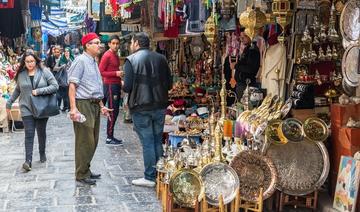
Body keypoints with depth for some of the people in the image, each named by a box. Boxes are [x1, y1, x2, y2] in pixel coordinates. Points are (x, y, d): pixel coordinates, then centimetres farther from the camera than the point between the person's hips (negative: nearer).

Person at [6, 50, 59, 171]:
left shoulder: (44, 72, -4)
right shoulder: (21, 74, 4)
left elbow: (55, 86, -8)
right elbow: (17, 90, 17)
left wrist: (39, 91, -16)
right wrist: (9, 103, 21)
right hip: (26, 108, 1)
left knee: (41, 132, 13)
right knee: (29, 134, -6)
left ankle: (42, 153, 33)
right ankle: (28, 160, -10)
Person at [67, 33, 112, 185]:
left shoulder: (94, 62, 17)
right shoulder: (81, 61, -9)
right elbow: (72, 85, -16)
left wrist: (101, 106, 22)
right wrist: (73, 108, -23)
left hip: (95, 105, 9)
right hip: (83, 104, -9)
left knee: (93, 140, 13)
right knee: (85, 141, -4)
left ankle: (86, 170, 26)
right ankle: (81, 174, 7)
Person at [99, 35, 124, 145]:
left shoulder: (116, 55, 15)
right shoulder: (107, 55, -11)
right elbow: (100, 71, -15)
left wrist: (120, 78, 19)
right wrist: (116, 73, -20)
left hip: (116, 85, 9)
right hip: (110, 86, -9)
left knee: (115, 111, 11)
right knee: (113, 112, -8)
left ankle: (111, 136, 18)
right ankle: (109, 138, -2)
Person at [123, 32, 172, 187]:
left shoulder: (131, 60, -9)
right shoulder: (161, 58, 4)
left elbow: (127, 87, -14)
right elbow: (169, 84, 5)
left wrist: (123, 85, 8)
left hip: (141, 107, -4)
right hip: (159, 106, 4)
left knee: (147, 141, 2)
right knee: (158, 141, 14)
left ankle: (150, 177, 7)